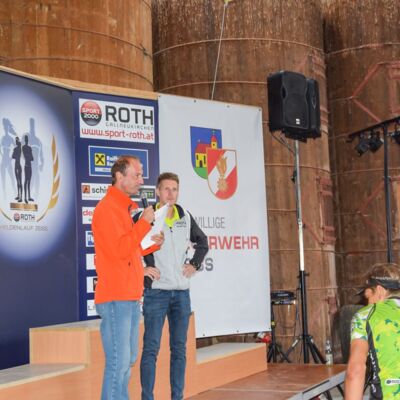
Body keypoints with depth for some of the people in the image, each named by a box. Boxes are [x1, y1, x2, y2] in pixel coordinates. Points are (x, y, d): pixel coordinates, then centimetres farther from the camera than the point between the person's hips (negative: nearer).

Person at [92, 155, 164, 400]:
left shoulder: (125, 208, 19)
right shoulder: (107, 208, -10)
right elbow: (119, 250, -20)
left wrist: (152, 244, 9)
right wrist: (145, 222, -14)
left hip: (131, 297, 10)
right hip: (116, 298, -10)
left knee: (128, 360, 13)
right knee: (118, 362, -8)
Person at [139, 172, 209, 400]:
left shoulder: (186, 217, 8)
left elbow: (202, 242, 24)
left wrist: (195, 264, 12)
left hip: (182, 292, 5)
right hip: (156, 291, -5)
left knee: (179, 349, 9)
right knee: (151, 348, -4)